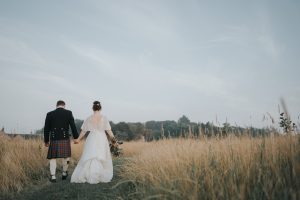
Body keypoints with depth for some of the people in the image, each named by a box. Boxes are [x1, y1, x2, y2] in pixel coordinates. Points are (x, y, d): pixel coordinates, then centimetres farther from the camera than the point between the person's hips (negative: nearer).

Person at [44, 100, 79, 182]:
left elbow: (46, 129, 4)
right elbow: (73, 126, -5)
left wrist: (46, 141, 13)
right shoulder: (68, 113, -1)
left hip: (54, 139, 1)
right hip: (65, 139, 0)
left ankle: (53, 177, 3)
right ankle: (64, 173, 29)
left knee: (53, 157, 12)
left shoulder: (49, 114, 3)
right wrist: (76, 138, 3)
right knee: (66, 156, 19)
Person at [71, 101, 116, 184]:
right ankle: (103, 177, 9)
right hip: (102, 140, -1)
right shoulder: (104, 118, -4)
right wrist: (113, 139, 4)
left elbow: (83, 131, 5)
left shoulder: (89, 118, 1)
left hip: (91, 139, 1)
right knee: (102, 159, 7)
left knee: (90, 158, 7)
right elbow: (109, 131, -6)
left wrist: (78, 139, 18)